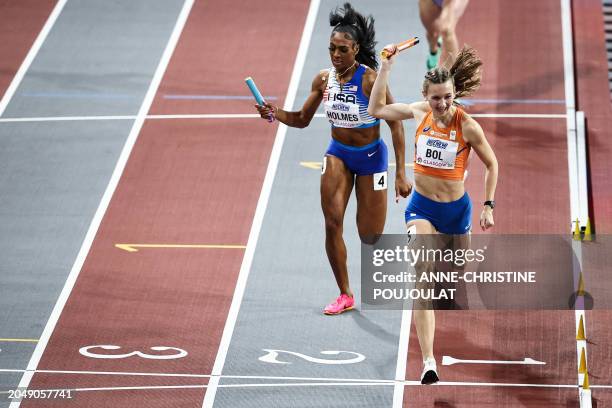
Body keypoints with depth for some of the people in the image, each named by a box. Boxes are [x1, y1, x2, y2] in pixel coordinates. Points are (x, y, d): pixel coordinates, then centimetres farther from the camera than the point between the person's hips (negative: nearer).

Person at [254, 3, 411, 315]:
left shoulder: (370, 79, -21)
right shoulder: (323, 79, -5)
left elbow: (395, 124, -18)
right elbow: (302, 119, 8)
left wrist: (401, 174, -20)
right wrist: (275, 113, -13)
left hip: (371, 155, -4)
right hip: (338, 154, 4)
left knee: (370, 237, 0)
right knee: (332, 222, -12)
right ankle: (345, 296, 1)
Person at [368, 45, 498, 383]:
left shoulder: (467, 126, -13)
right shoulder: (419, 113, -5)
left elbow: (491, 164, 0)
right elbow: (376, 109, 8)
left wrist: (489, 206, -3)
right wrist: (386, 67, 3)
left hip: (456, 208, 0)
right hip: (421, 207, 0)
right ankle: (428, 361, -25)